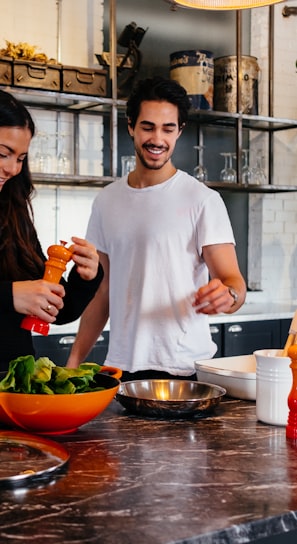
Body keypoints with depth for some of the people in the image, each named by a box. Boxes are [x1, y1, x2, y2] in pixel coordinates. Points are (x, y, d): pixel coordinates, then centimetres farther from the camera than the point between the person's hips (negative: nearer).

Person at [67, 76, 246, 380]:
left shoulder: (203, 200, -6)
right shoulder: (106, 201, 9)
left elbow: (233, 281, -11)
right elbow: (103, 290, 14)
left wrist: (227, 295, -35)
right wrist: (74, 360, 7)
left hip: (185, 369, -4)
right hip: (120, 366, 4)